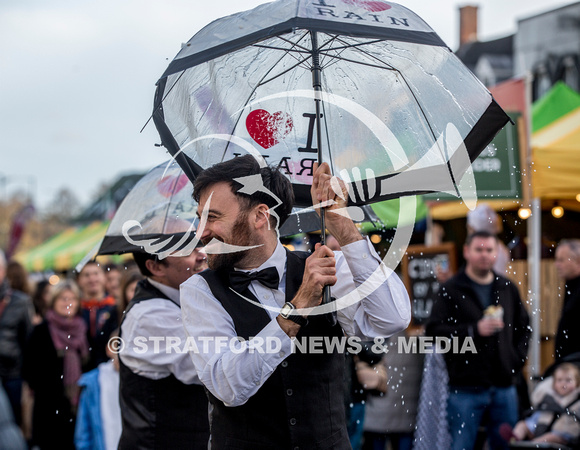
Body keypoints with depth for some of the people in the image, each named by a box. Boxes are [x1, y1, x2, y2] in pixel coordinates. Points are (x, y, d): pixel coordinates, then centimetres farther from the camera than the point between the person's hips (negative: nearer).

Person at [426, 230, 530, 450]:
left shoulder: (508, 289, 12)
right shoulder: (451, 290, -3)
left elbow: (523, 326, 22)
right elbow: (434, 330, -11)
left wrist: (518, 357, 8)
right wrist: (474, 330, -19)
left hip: (504, 385, 5)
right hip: (466, 388, -4)